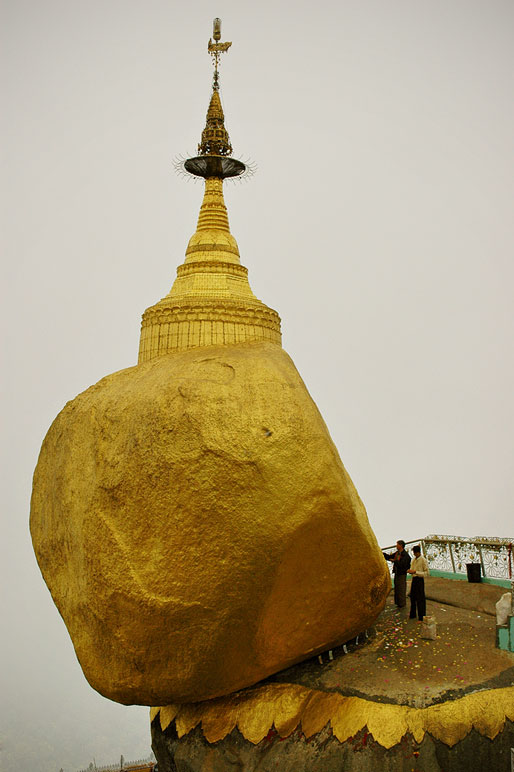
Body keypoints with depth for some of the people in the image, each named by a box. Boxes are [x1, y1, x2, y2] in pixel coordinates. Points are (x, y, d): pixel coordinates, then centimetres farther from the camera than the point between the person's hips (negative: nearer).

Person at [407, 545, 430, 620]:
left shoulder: (423, 560, -13)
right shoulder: (414, 560, 8)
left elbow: (427, 573, -14)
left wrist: (415, 572, -21)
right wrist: (410, 571, -3)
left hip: (420, 580, -7)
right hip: (413, 579, 7)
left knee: (420, 599, -1)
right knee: (412, 597, 16)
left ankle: (421, 618, 8)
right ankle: (412, 615, 31)